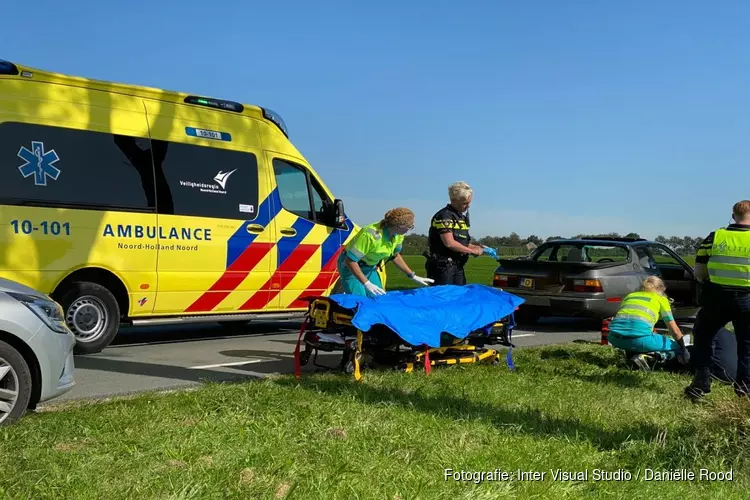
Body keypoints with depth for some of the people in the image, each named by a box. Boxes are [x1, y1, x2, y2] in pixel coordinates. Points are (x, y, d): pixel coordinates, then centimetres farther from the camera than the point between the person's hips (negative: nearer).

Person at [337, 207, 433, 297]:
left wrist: (413, 276, 5)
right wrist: (367, 284, -38)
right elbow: (350, 261, -33)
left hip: (370, 269, 7)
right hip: (352, 267, -7)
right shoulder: (371, 234, -35)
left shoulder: (398, 235, -12)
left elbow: (395, 256, 7)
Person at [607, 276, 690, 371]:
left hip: (615, 339, 5)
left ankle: (632, 354, 12)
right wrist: (683, 350, 36)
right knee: (676, 347, 16)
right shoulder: (661, 299, 19)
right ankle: (646, 357, -8)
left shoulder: (629, 295, 30)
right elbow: (675, 330, 21)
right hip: (638, 337, -5)